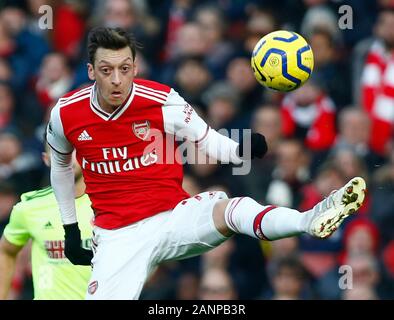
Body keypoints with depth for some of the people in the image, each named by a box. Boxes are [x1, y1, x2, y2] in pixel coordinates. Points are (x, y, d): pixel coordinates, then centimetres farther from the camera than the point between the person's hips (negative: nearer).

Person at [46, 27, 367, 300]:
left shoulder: (162, 101, -10)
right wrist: (70, 228, 19)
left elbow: (208, 141, -2)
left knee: (229, 209, -33)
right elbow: (61, 165, 16)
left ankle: (311, 221, -57)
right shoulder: (65, 115, -4)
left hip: (173, 215, -2)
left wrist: (242, 151, -25)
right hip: (117, 235, 2)